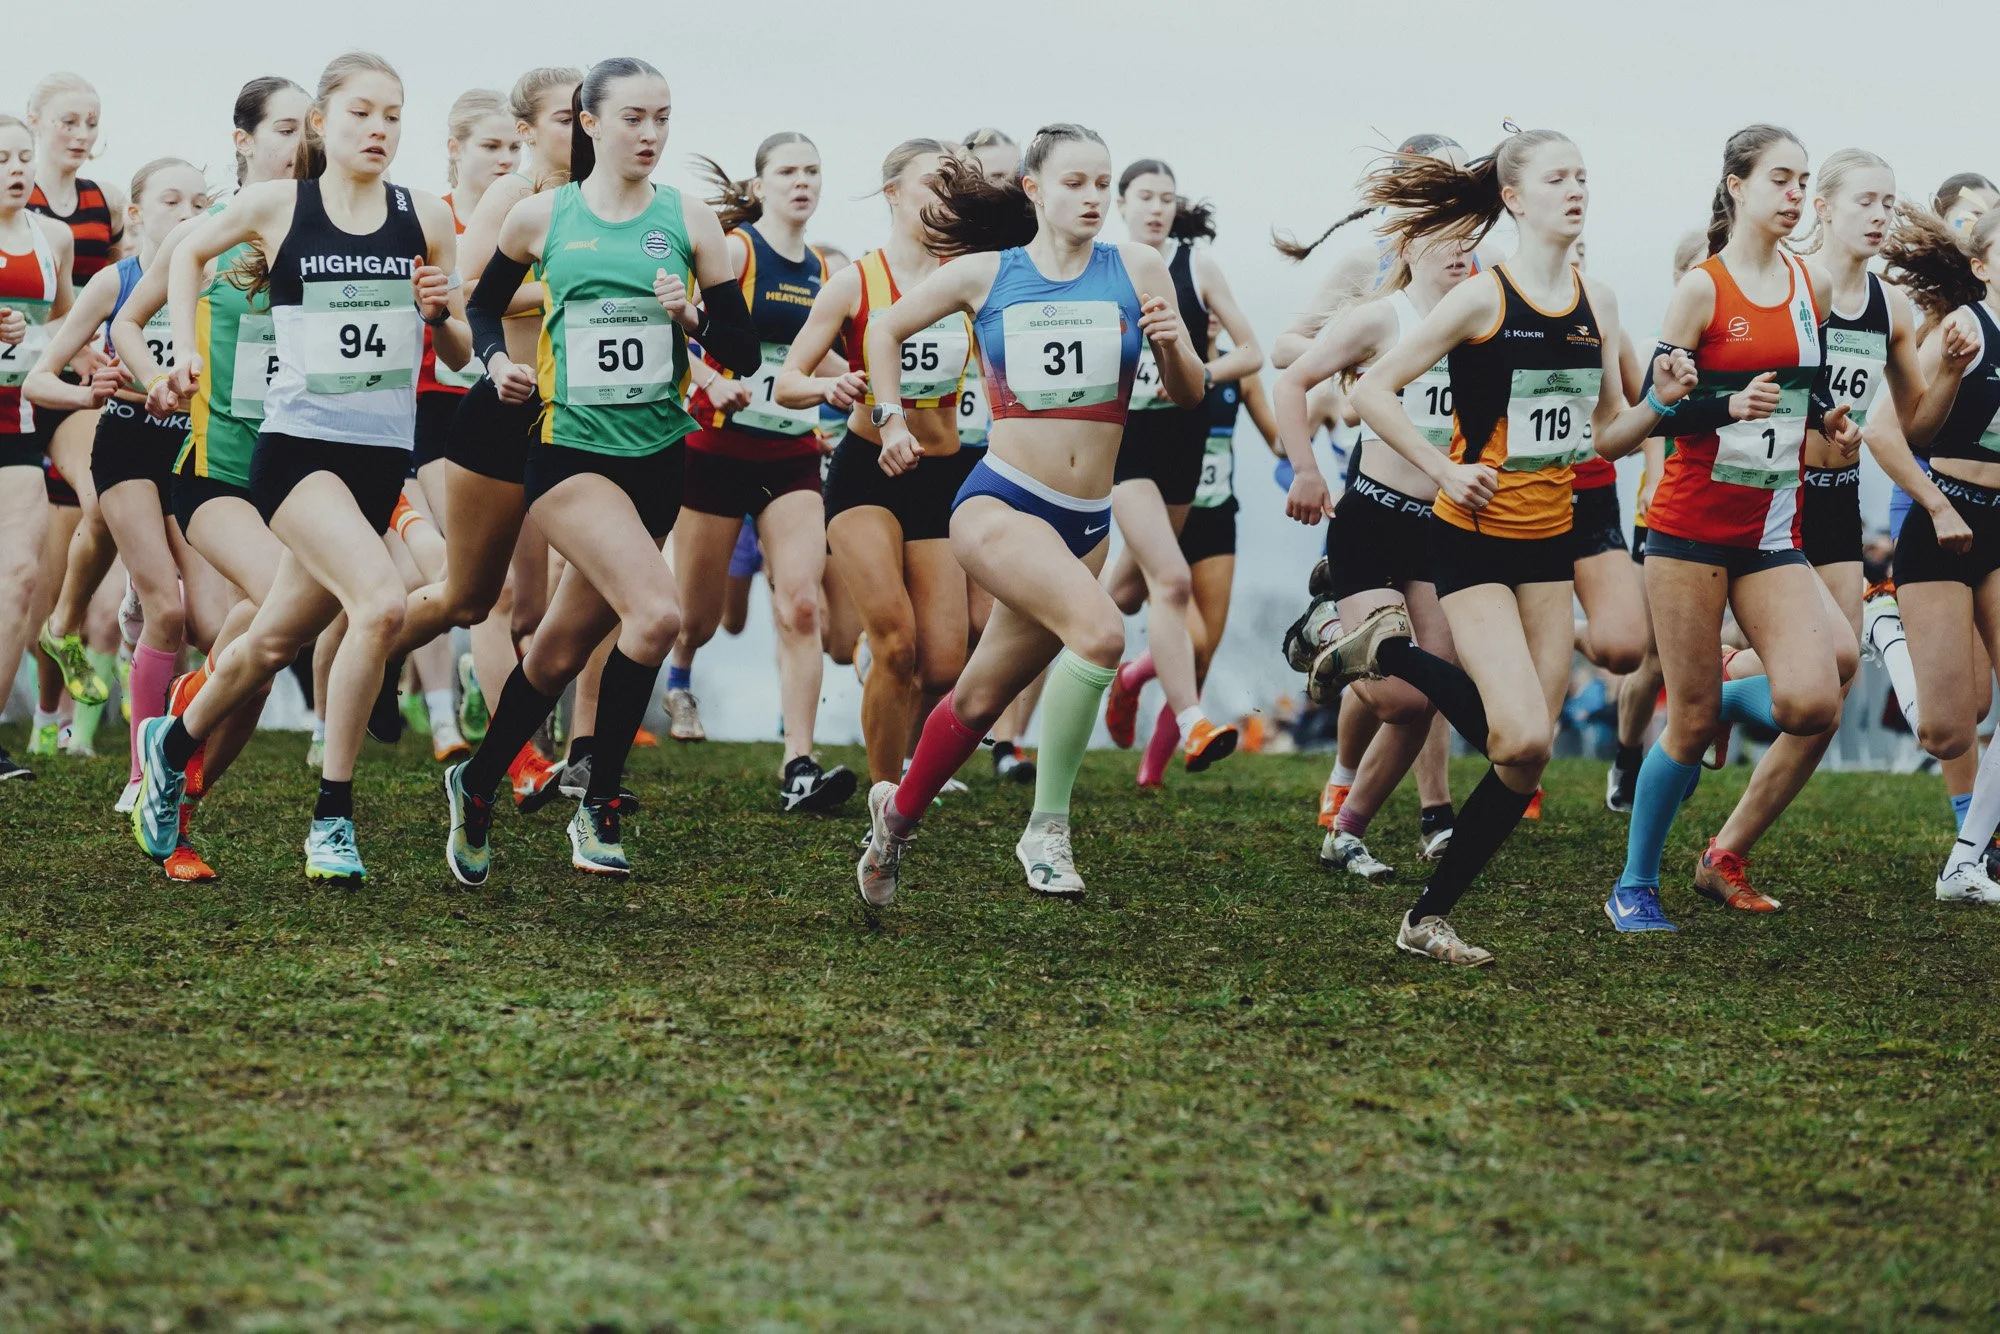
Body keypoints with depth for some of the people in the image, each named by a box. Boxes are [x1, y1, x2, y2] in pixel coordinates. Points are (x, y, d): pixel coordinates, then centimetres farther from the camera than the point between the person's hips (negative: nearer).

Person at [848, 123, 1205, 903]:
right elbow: (886, 328, 17)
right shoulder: (984, 275, 0)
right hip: (999, 504, -4)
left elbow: (1189, 397, 5)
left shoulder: (1136, 270, 3)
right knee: (1100, 630, -30)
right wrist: (889, 416, 10)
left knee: (980, 700, 13)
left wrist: (1173, 347, -14)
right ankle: (1047, 829, -17)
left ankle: (900, 811, 41)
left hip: (1086, 523, 4)